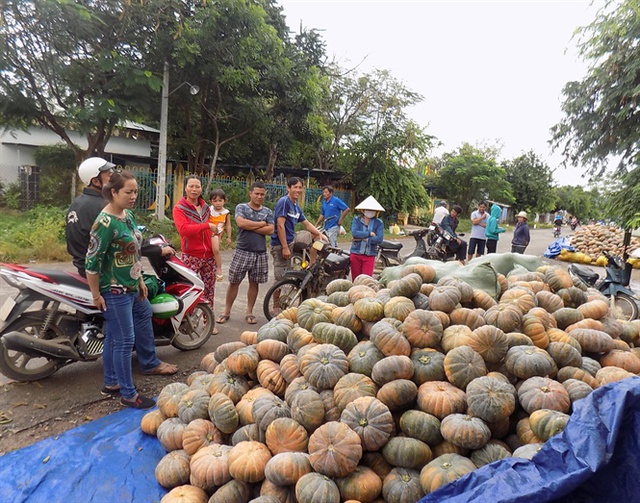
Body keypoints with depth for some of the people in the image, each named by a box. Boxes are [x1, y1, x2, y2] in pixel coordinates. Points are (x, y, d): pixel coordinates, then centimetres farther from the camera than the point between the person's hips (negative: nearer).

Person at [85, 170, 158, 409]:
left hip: (130, 288, 9)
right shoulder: (105, 222, -20)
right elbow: (92, 261, -20)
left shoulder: (128, 215, 7)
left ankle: (111, 382, 35)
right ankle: (128, 395, 14)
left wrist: (140, 280, 17)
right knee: (124, 341, 0)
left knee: (113, 337, 20)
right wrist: (96, 295, -16)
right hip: (115, 291, -9)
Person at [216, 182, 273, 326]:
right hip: (242, 252, -2)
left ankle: (249, 312, 22)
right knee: (234, 282, 3)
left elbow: (270, 230, -4)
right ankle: (227, 312, 15)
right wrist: (261, 224, -8)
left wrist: (250, 227, -10)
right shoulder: (241, 207, 1)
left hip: (260, 253, 3)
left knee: (254, 283, 9)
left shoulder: (268, 211, 10)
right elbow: (241, 223, -18)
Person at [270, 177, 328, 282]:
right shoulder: (284, 201, -13)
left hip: (292, 242, 9)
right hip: (280, 245, -9)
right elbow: (280, 225, -20)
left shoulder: (296, 206, 13)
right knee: (280, 279, -7)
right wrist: (285, 247, -22)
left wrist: (320, 233, 6)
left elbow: (307, 224, 21)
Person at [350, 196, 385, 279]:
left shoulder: (379, 223, 2)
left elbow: (379, 239, -11)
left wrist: (363, 238, -13)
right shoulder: (357, 220, 4)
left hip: (370, 255, -1)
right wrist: (369, 233, -13)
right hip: (356, 254, 1)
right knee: (355, 278, 8)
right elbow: (354, 233, -14)